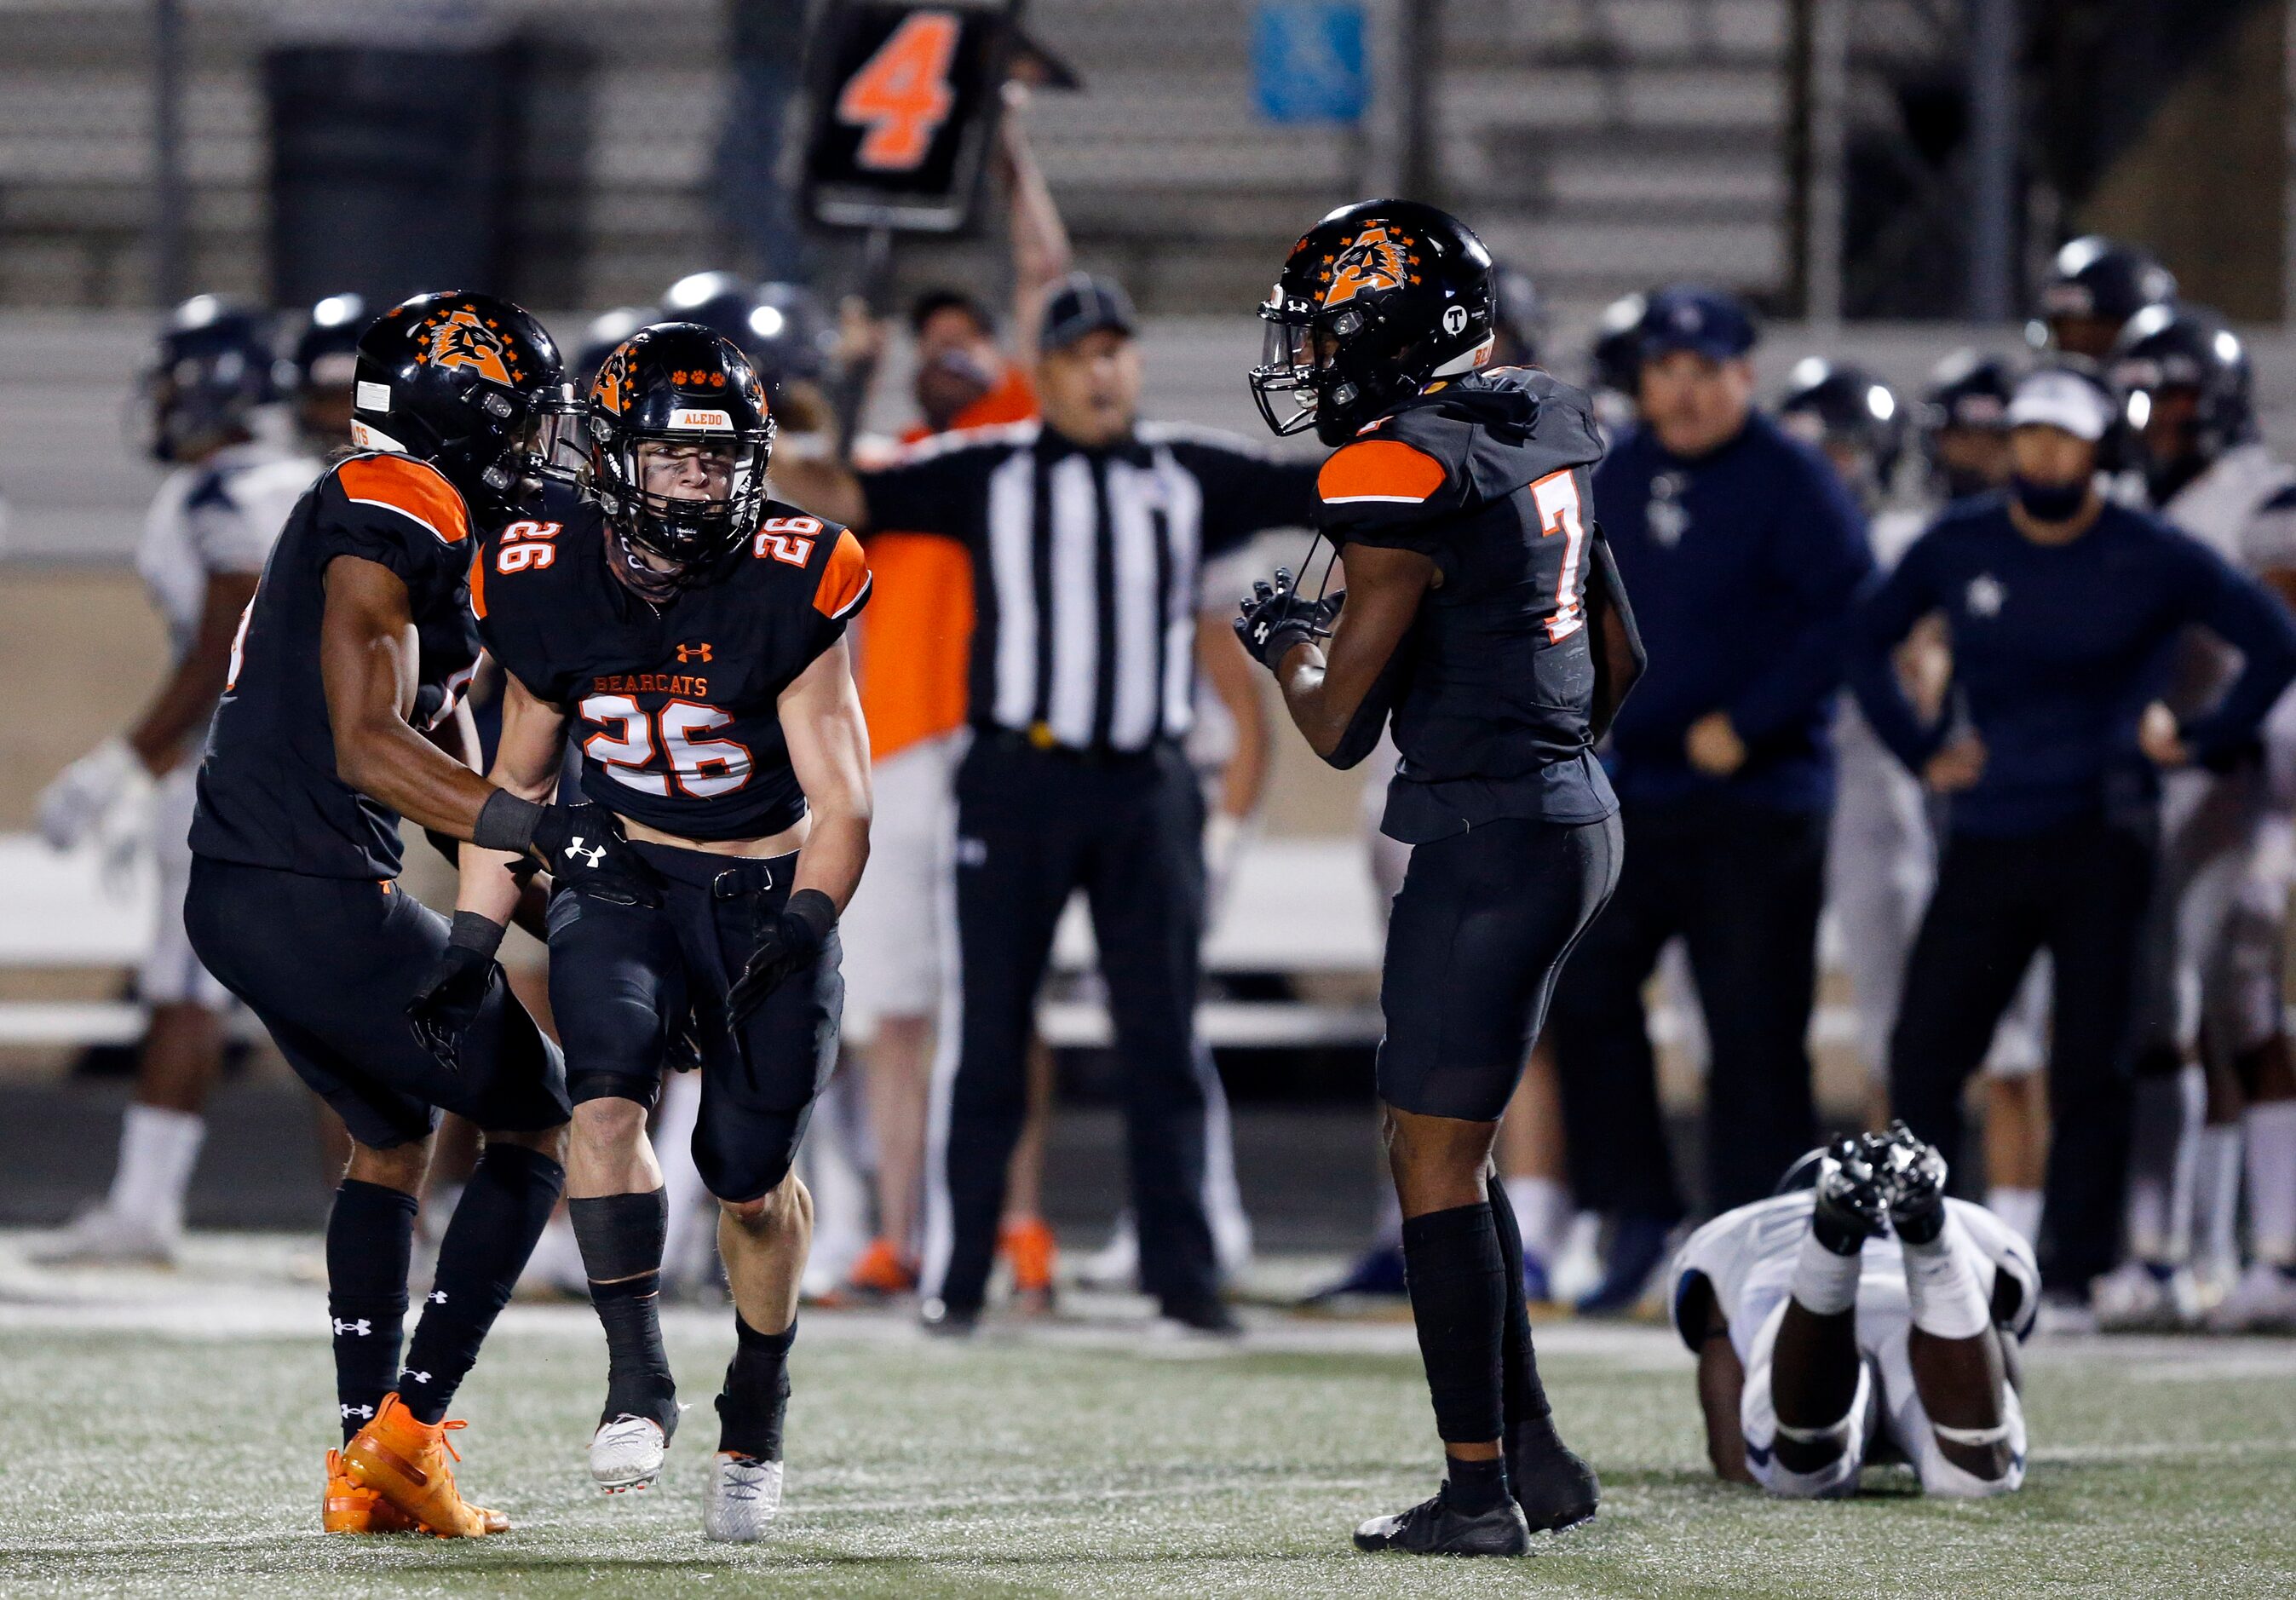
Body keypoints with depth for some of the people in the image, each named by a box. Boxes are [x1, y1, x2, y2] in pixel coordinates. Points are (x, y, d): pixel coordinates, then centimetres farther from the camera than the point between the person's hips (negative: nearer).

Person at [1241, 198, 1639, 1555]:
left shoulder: (1407, 473, -16)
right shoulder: (1546, 434, 11)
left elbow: (1339, 727, -13)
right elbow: (1620, 665, 20)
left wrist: (1286, 643, 6)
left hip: (1490, 835, -9)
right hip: (1575, 816, 9)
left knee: (1438, 1162, -3)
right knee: (1444, 1146, 17)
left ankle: (1480, 1489, -1)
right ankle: (1534, 1453, 19)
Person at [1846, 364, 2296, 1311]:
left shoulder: (2150, 559, -2)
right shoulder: (1958, 547, 6)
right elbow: (1867, 639, 21)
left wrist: (2201, 739, 0)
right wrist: (1919, 750, 11)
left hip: (2101, 839, -3)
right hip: (1986, 835, 3)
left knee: (2088, 1065, -2)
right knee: (1924, 1049, -3)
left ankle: (2076, 1265, 4)